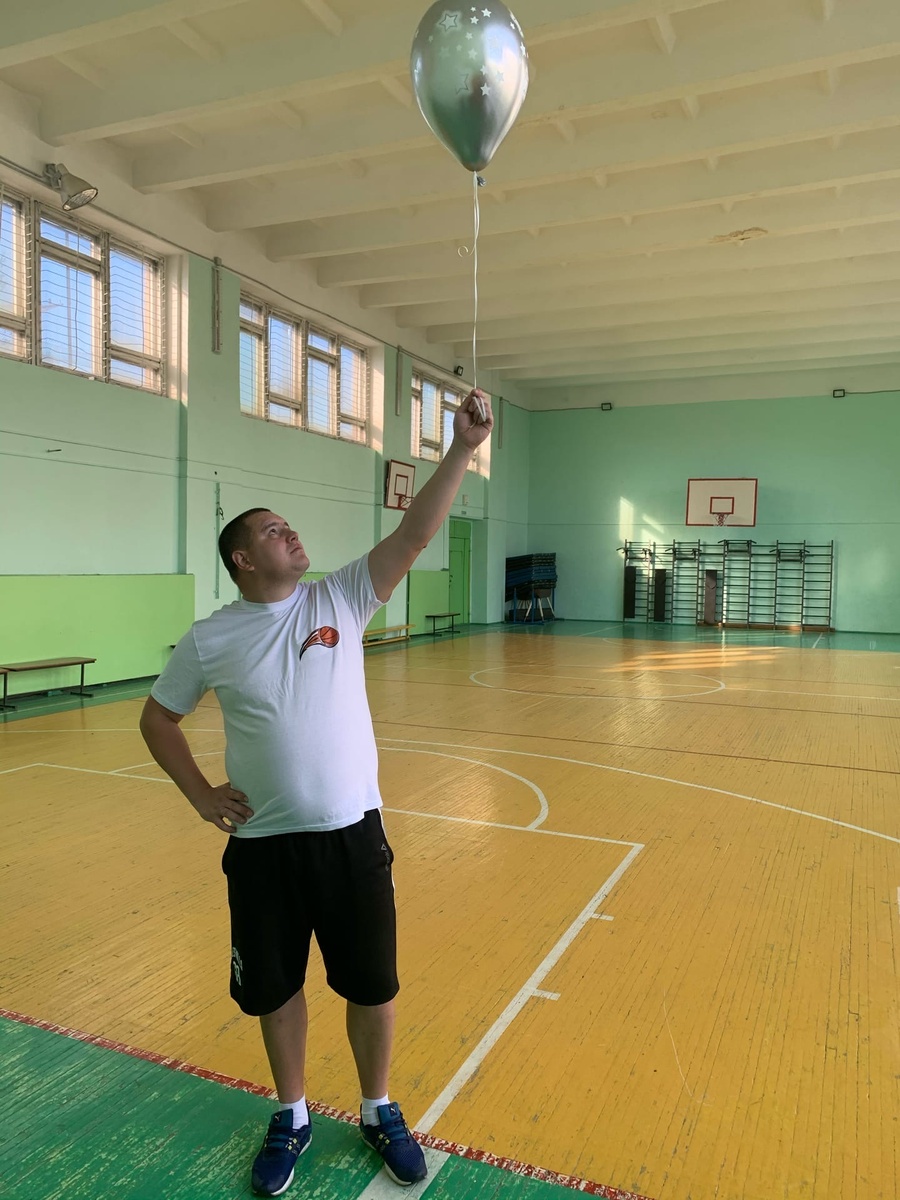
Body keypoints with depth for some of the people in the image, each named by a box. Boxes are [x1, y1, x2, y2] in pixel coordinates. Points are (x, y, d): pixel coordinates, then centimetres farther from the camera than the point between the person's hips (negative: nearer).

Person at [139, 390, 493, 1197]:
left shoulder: (342, 599, -3)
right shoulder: (210, 639, -3)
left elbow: (417, 532, -12)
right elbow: (158, 718, 10)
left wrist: (463, 449, -20)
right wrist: (200, 795, 0)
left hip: (351, 834, 0)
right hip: (262, 845, 0)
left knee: (372, 986, 13)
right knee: (274, 989, 16)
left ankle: (379, 1112, 39)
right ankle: (292, 1117, 43)